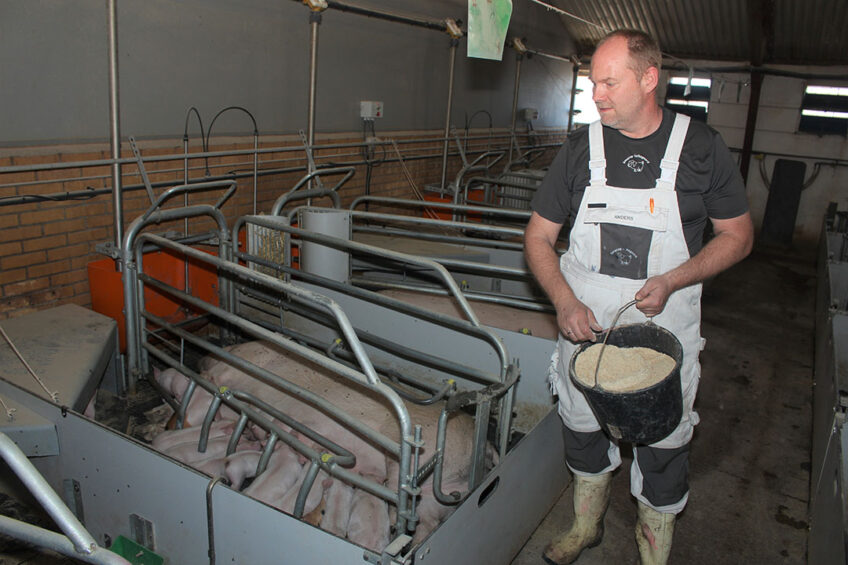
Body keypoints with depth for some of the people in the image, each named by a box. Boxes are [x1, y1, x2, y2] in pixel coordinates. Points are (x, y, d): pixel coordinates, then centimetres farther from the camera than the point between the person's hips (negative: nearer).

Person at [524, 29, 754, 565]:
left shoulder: (702, 147, -5)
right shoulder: (580, 148, -1)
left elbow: (738, 236, 2)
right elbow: (539, 236, 3)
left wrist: (671, 281, -15)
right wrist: (565, 301, -13)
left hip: (663, 328, -2)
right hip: (584, 321, 2)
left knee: (663, 446, 7)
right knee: (583, 429, 17)